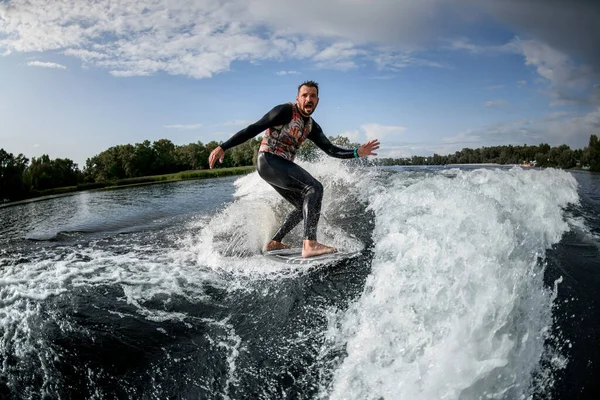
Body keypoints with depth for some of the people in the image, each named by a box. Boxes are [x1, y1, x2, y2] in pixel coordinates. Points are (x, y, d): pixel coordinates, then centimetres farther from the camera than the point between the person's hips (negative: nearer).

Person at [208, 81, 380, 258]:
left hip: (282, 166, 9)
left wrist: (357, 152, -3)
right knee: (314, 188, -22)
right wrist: (223, 147, -17)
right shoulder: (285, 111, -9)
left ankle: (274, 243, 21)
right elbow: (253, 129, -13)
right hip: (268, 161, -9)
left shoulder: (312, 127, 13)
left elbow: (331, 150, 10)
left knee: (305, 206, 13)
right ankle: (310, 244, -32)